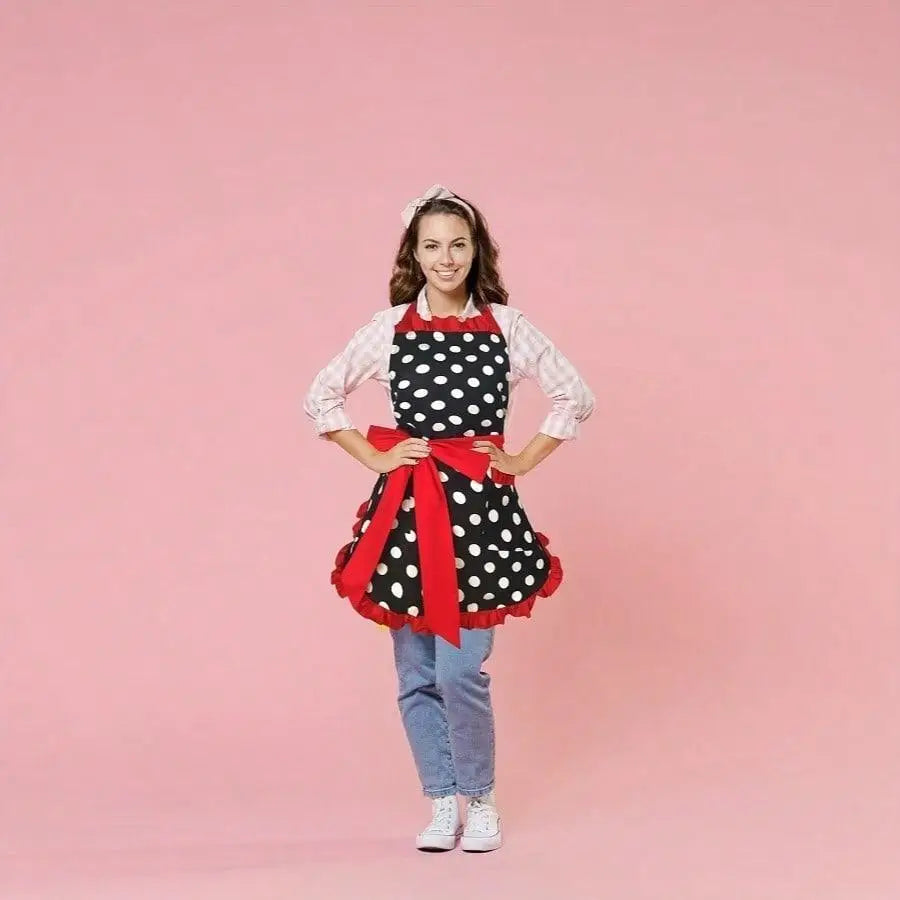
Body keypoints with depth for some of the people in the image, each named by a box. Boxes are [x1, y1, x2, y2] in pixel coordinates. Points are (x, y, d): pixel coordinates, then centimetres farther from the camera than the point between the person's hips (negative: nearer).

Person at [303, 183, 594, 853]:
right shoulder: (390, 328, 4)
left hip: (479, 506, -2)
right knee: (417, 675, 5)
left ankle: (481, 800, 12)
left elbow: (576, 397, 7)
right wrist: (376, 458, 2)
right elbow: (321, 398, 10)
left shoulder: (506, 326, 2)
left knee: (461, 670, -9)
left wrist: (522, 462, 2)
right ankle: (442, 803, 20)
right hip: (407, 507, 2)